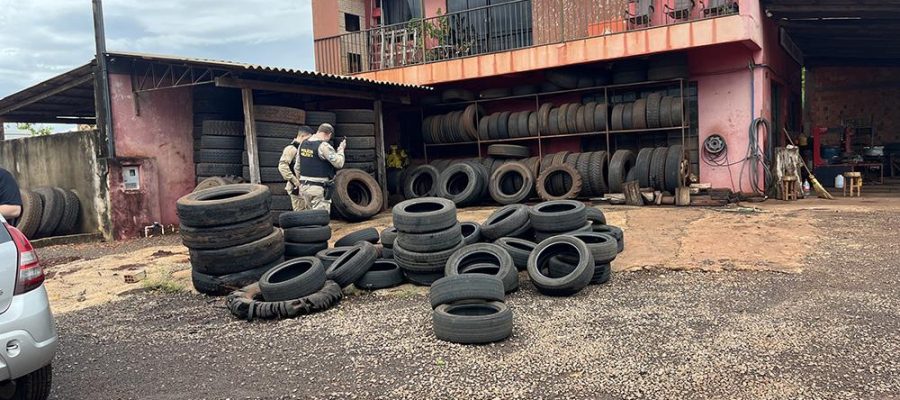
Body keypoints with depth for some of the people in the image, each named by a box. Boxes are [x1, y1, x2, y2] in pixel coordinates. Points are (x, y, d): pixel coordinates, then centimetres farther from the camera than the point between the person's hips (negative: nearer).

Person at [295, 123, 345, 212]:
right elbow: (339, 163, -13)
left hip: (304, 187, 8)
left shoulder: (303, 144, 9)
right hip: (319, 188, -8)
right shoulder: (324, 146, -15)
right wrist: (341, 149, 4)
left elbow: (297, 167, 15)